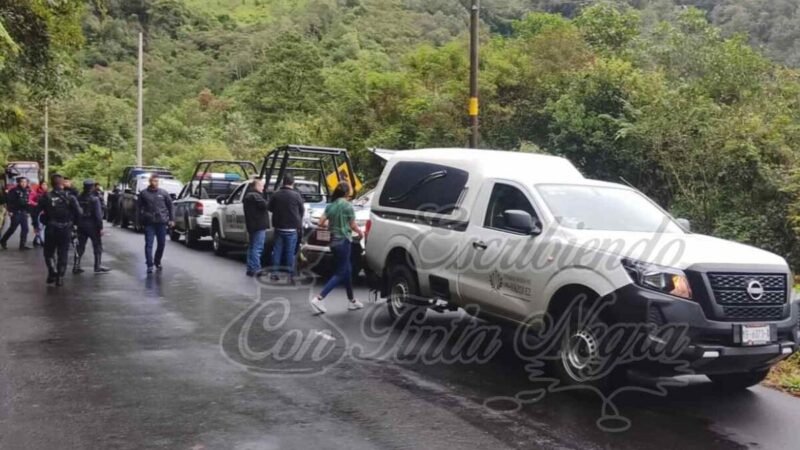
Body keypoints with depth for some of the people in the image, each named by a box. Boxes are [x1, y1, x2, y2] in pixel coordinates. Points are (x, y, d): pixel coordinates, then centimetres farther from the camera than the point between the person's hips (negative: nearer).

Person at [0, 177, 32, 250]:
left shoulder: (27, 191, 9)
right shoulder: (14, 191, -8)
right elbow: (9, 201, -12)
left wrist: (28, 211, 12)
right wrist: (10, 211, -18)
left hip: (24, 212, 6)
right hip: (16, 212, -5)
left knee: (25, 228, 2)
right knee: (13, 228, 1)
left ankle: (23, 245, 8)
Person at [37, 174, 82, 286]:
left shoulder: (46, 197, -5)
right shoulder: (70, 197, -6)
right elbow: (79, 213, -11)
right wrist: (73, 222, 9)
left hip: (50, 229, 0)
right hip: (66, 230, 0)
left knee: (49, 252, 16)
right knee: (63, 254, 11)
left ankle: (53, 272, -4)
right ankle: (60, 277, 12)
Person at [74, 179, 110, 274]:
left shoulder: (79, 198, 3)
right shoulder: (94, 199, -14)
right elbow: (98, 214, -17)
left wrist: (76, 224, 14)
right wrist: (100, 227, -14)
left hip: (81, 225, 6)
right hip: (92, 225, -6)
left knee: (80, 246, 11)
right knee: (97, 246, 5)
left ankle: (76, 266, 11)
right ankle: (98, 267, 6)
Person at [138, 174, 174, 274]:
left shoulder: (163, 193, 5)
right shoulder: (143, 193, 3)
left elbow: (170, 206, 9)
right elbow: (140, 207, 9)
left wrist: (171, 219, 5)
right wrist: (141, 219, 3)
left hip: (161, 222, 1)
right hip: (149, 223, -1)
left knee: (161, 244, 8)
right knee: (149, 244, -6)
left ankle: (157, 262, 26)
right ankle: (150, 265, -4)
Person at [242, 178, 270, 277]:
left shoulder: (248, 196, 20)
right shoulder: (255, 196, -14)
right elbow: (264, 205, -26)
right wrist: (270, 203, -6)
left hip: (252, 225, 11)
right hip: (259, 225, -11)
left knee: (252, 247, 16)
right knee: (257, 248, -10)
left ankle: (250, 269, 20)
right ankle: (255, 269, -12)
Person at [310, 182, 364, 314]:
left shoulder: (330, 205, 6)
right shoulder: (347, 205, -12)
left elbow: (321, 223, 4)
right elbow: (353, 226, -7)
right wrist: (361, 233, 12)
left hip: (334, 241, 8)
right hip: (343, 241, -7)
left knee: (347, 271, 18)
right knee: (340, 273, -3)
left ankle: (352, 301, 26)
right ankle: (319, 299, -13)